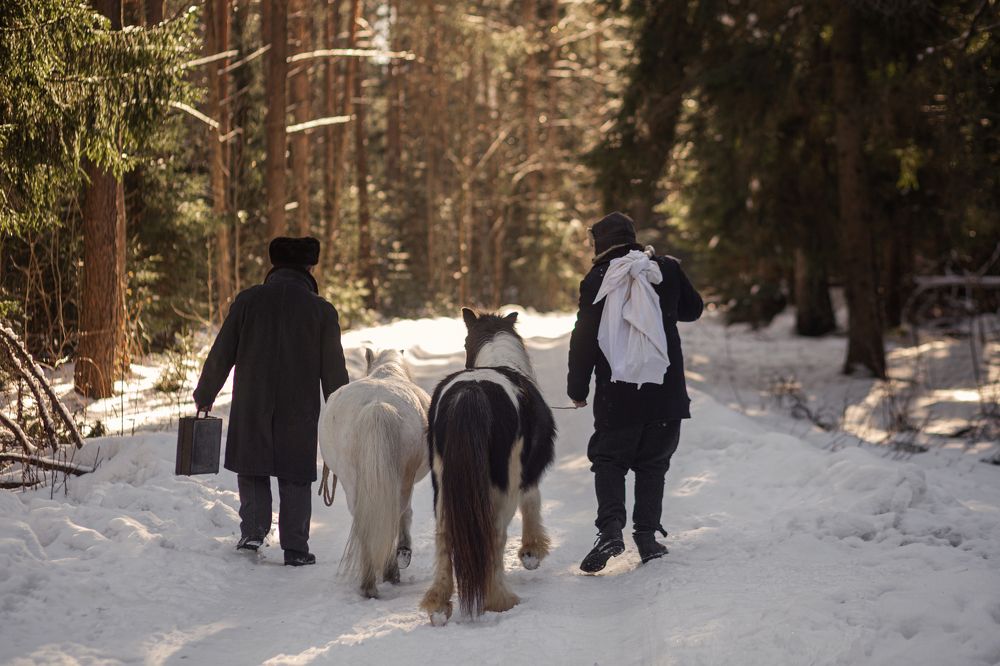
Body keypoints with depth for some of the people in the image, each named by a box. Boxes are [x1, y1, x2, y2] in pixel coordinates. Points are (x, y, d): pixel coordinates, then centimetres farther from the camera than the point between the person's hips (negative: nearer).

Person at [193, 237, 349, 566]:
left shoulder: (248, 300, 0)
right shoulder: (322, 310, -1)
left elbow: (220, 355, 1)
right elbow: (334, 372, 1)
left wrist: (204, 397, 13)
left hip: (251, 410, 0)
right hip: (300, 413, 0)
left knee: (252, 471, 15)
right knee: (295, 479, 8)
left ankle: (253, 530, 1)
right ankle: (295, 548, 6)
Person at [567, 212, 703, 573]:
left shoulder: (596, 280, -4)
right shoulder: (667, 269, 3)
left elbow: (583, 338, -4)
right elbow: (693, 309, 19)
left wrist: (577, 388, 4)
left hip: (616, 395, -2)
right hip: (666, 391, 2)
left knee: (608, 460, 8)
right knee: (652, 463, 13)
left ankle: (610, 527, -12)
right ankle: (647, 535, 5)